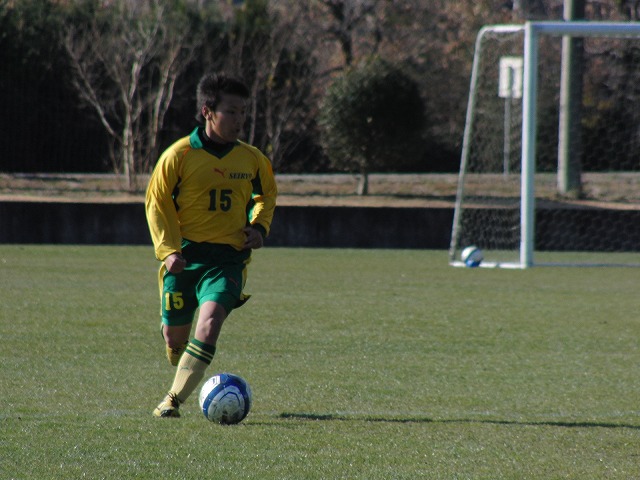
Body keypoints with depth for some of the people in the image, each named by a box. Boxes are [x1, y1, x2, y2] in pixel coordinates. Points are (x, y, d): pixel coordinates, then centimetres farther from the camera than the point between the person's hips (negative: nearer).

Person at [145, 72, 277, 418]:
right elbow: (157, 203, 0)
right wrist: (168, 249, -10)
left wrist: (259, 226, 5)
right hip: (184, 255, 0)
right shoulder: (178, 155, -6)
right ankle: (186, 380, 38)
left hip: (228, 258, 0)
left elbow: (267, 195, 24)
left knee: (209, 322, -22)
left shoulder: (252, 159, 4)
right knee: (174, 334, 5)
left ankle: (173, 399, -22)